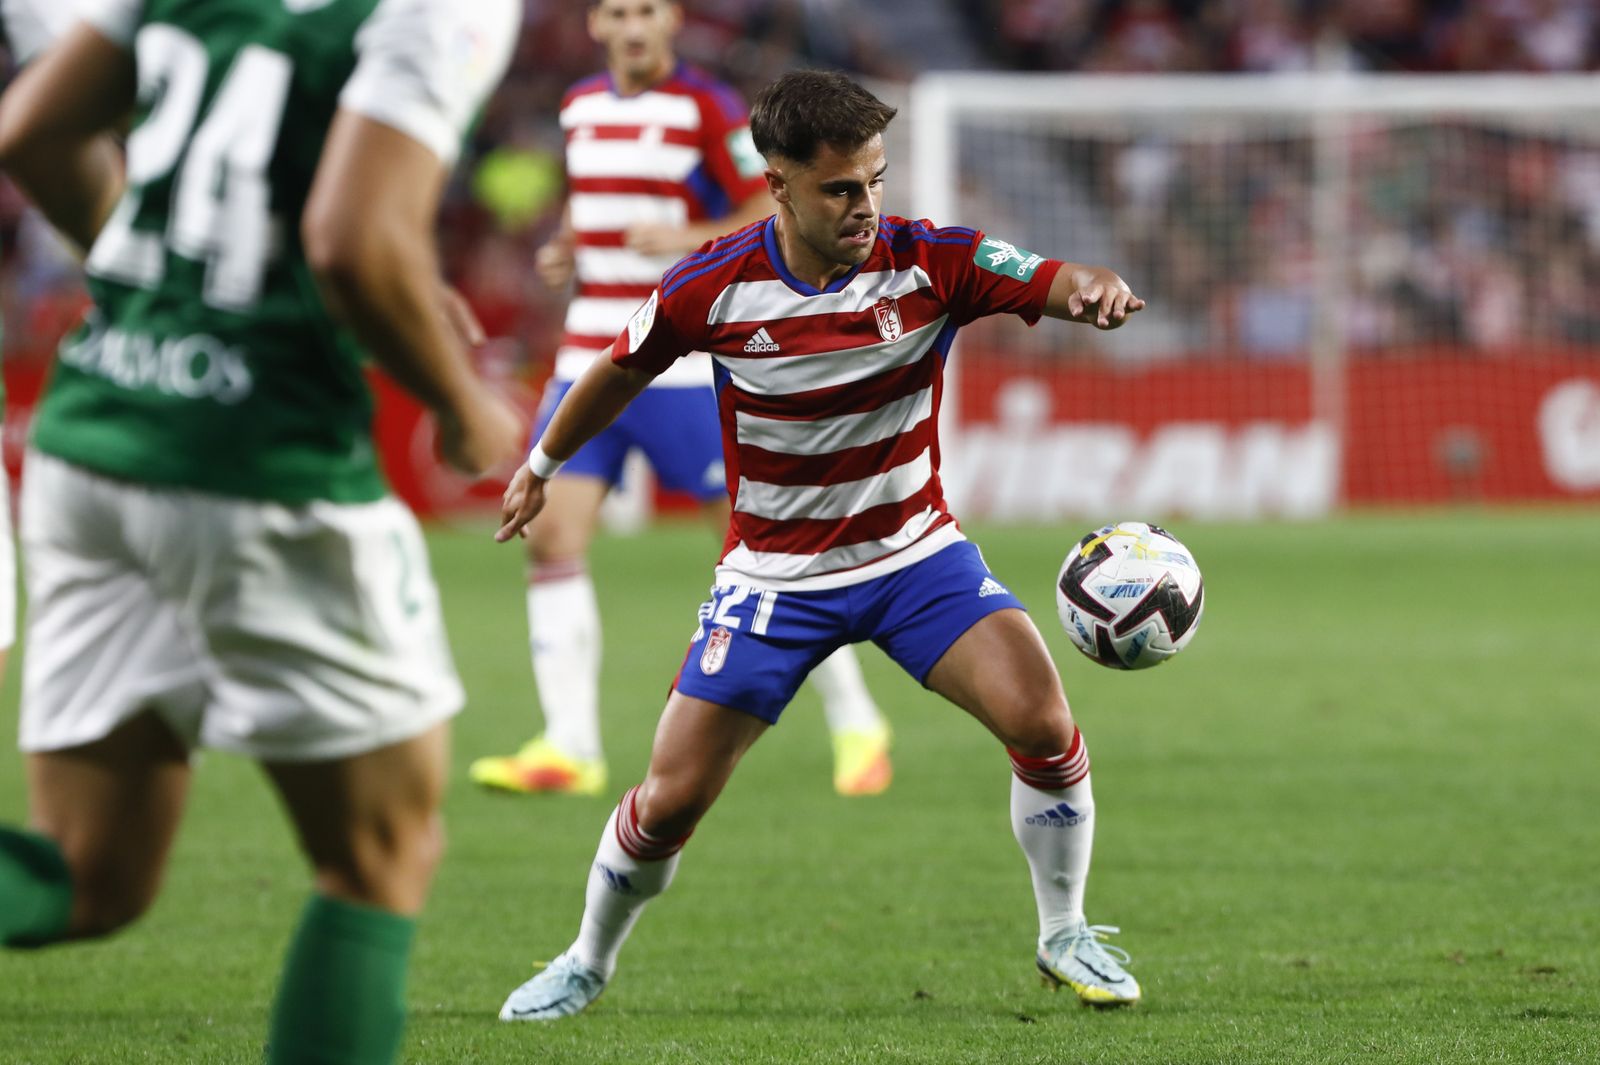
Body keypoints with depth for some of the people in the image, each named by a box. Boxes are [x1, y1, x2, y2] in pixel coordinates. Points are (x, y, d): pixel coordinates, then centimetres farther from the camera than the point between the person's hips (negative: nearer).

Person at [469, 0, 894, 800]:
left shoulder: (706, 110, -7)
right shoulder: (581, 108, 11)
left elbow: (774, 215, -9)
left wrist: (690, 239, -24)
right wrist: (564, 250, 8)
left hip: (687, 366, -6)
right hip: (589, 364, 6)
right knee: (551, 538, -7)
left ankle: (856, 725, 9)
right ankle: (569, 748, -4)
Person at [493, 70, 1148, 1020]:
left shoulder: (930, 263, -16)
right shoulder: (712, 289, -15)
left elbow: (1062, 286, -26)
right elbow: (622, 371, 4)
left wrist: (1101, 291, -51)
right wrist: (543, 465, 19)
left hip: (917, 553, 0)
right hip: (776, 575, 0)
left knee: (1042, 724, -20)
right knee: (672, 801, -3)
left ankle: (1066, 937, 3)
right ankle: (589, 961, 25)